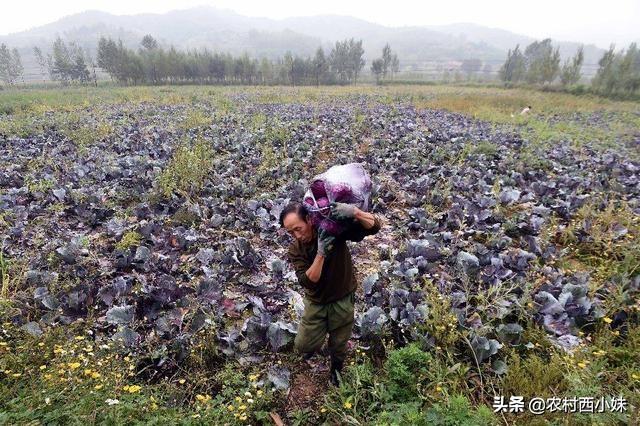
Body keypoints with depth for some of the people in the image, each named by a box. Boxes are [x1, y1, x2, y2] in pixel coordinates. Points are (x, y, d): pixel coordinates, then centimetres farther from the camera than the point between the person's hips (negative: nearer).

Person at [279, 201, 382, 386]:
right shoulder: (295, 250, -16)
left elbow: (374, 226, -25)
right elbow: (308, 281, -26)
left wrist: (354, 211, -45)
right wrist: (321, 252, -40)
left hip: (342, 301, -1)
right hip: (316, 302, 2)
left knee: (339, 345, 17)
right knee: (302, 346, 7)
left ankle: (336, 368, 50)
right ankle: (313, 344, 43)